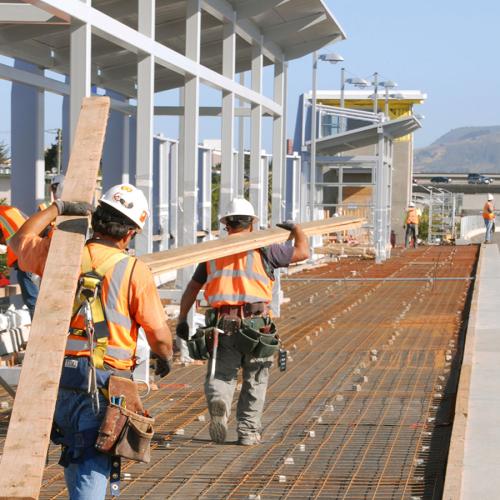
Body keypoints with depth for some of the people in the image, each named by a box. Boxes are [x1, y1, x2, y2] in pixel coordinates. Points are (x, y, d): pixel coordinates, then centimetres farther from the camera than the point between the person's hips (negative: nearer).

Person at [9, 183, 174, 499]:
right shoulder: (134, 271, -10)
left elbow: (20, 241, 22)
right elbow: (159, 333, -8)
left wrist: (57, 208, 23)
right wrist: (166, 358, 13)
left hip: (59, 375, 5)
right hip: (105, 380, -4)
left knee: (75, 455, 23)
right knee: (94, 465, -2)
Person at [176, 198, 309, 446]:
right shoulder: (262, 249, 4)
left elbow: (192, 288, 19)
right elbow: (302, 252, 9)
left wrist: (182, 320, 27)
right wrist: (296, 229, 28)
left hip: (221, 323, 2)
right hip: (255, 323, -2)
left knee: (220, 375, 7)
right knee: (255, 379, 12)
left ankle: (218, 400, -26)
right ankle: (248, 431, 12)